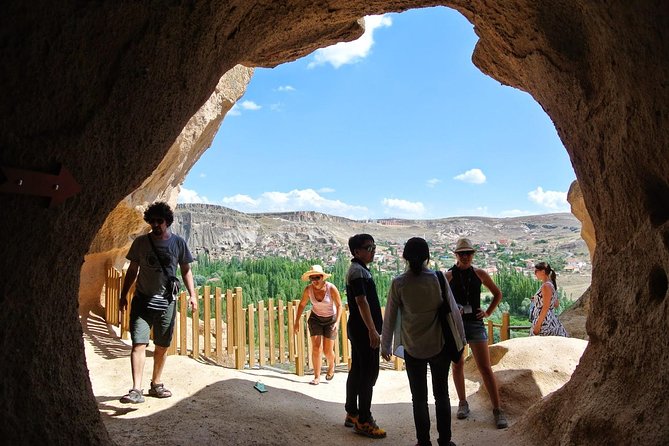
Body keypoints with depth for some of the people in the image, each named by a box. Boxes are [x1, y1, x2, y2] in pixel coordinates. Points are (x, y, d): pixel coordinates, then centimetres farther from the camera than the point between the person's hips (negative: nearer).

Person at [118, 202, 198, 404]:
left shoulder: (178, 243, 0)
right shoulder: (140, 242, 1)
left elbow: (186, 270, 6)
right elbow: (132, 270, 9)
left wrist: (192, 294, -4)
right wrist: (123, 295, 7)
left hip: (166, 302, 1)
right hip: (142, 301, -1)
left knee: (162, 346, 10)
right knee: (139, 344, -10)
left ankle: (156, 385, 26)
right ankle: (136, 390, -9)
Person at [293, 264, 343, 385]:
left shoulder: (331, 288, -23)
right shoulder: (308, 289, -16)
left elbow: (339, 305, -14)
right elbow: (302, 305, -2)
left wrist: (337, 322, -24)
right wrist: (296, 322, -2)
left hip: (331, 320, -2)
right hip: (315, 319, 2)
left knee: (328, 350, -1)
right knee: (316, 348, -9)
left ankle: (331, 365, 33)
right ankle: (317, 377, 3)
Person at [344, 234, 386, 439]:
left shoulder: (359, 269, 16)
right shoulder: (358, 270, -15)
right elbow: (362, 301, -22)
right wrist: (372, 330, -23)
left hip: (358, 329, 10)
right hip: (364, 330, -10)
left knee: (357, 371, 15)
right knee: (368, 374, -5)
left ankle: (352, 414, 24)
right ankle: (363, 421, 2)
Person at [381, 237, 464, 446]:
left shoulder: (399, 283, -10)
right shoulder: (438, 279, -10)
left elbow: (389, 317, -4)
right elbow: (453, 311, -4)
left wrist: (385, 345, 8)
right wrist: (460, 339, 10)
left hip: (413, 349, 0)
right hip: (439, 346, 1)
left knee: (419, 398, 13)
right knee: (441, 395, 16)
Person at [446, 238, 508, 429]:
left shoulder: (479, 274, 1)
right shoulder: (449, 275, -3)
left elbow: (497, 294, 14)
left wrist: (488, 313, 5)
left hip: (475, 322, 0)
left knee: (485, 368, -2)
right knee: (458, 365, 11)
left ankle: (497, 409, 7)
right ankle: (463, 404, 26)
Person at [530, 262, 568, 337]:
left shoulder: (546, 286, -16)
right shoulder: (551, 284, 12)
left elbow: (546, 308, -21)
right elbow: (556, 304, 21)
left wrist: (537, 325, -20)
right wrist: (536, 300, 18)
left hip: (544, 322, -10)